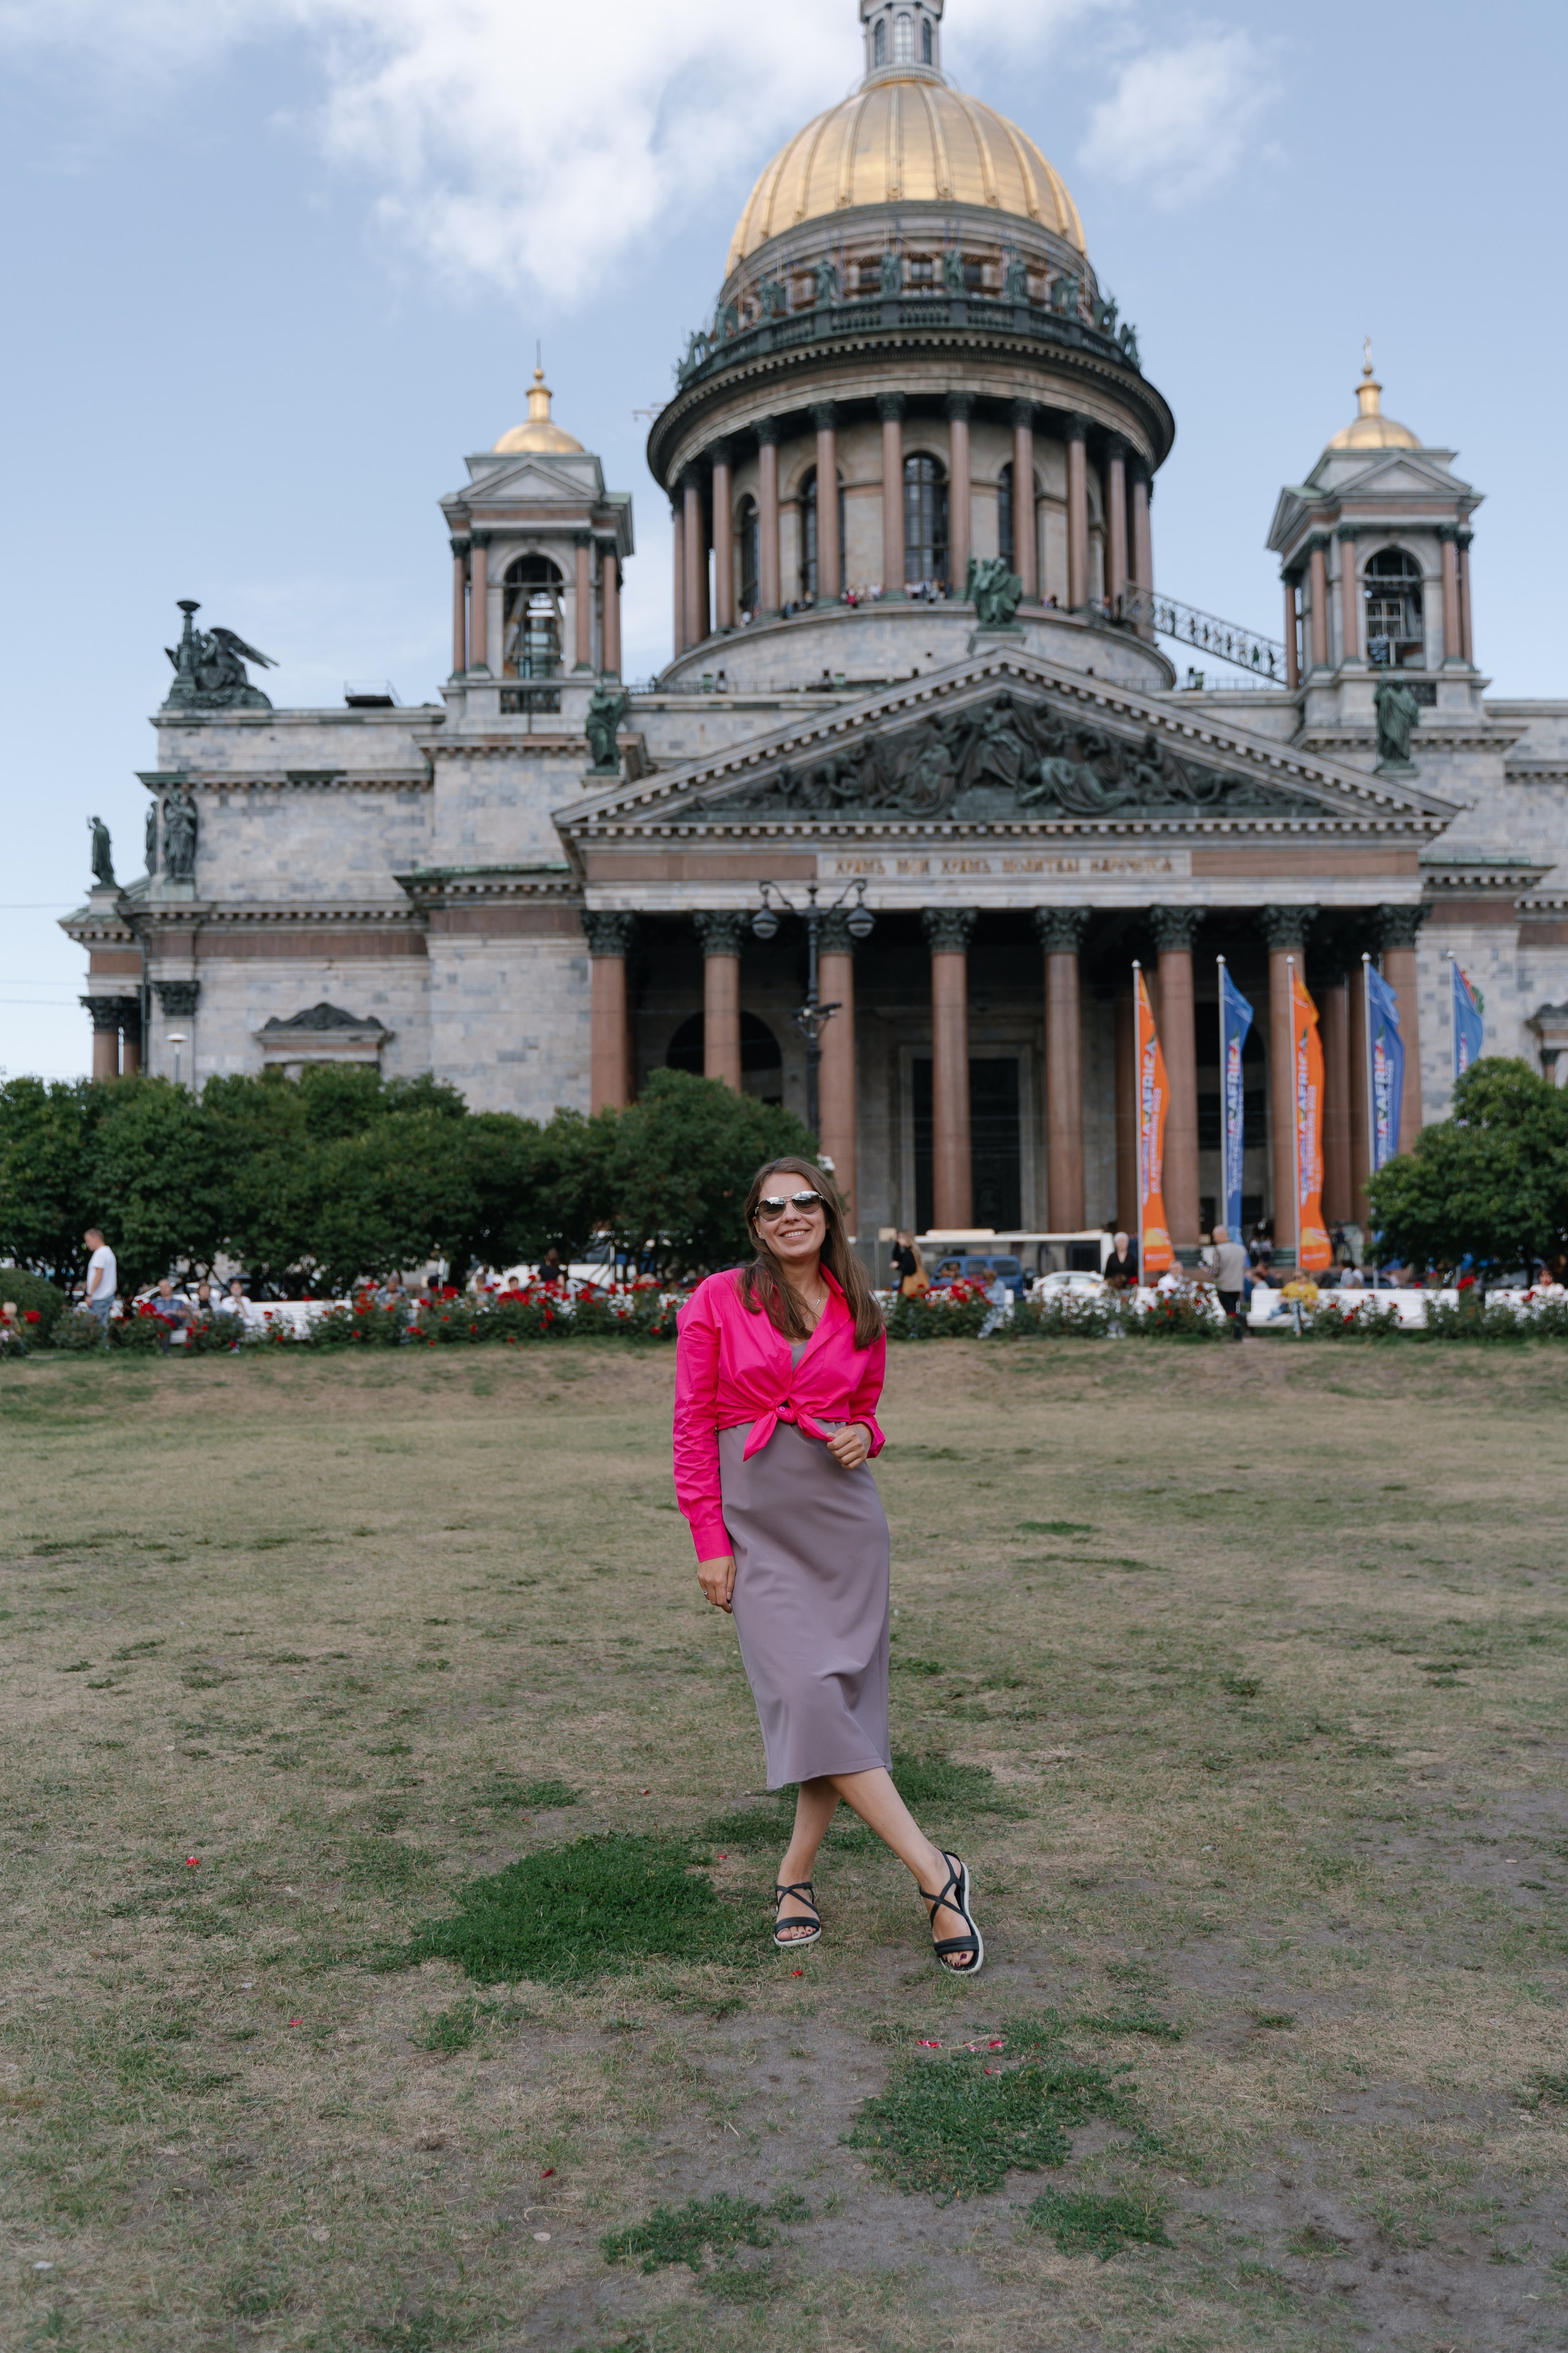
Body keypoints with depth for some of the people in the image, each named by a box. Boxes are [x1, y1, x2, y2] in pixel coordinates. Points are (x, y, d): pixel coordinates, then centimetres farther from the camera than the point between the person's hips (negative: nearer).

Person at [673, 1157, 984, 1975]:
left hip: (843, 1514, 3)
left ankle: (796, 1875, 19)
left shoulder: (860, 1315, 9)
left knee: (845, 1697, 1)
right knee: (805, 1692, -15)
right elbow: (693, 1427, -1)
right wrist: (709, 1540, -5)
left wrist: (863, 1436, -4)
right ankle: (935, 1873, -10)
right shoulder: (717, 1301, 0)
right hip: (756, 1524, -3)